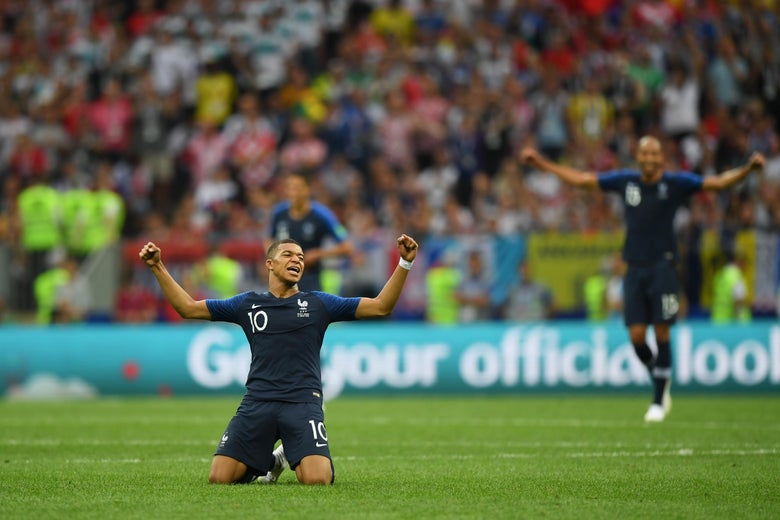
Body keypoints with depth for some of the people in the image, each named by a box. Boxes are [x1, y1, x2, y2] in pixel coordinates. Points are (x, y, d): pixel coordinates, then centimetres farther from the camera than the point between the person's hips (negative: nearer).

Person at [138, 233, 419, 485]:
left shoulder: (318, 303, 10)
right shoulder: (247, 304, 13)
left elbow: (380, 306, 6)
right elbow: (188, 307, 15)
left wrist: (404, 264, -5)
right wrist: (158, 268, 7)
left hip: (303, 403, -1)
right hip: (257, 402, 1)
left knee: (317, 480, -23)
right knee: (219, 477, -11)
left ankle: (293, 457, 14)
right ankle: (268, 462, 21)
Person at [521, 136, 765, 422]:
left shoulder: (676, 183, -2)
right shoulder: (625, 180, 6)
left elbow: (719, 182, -7)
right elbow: (580, 179, 14)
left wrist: (747, 168, -24)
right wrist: (540, 162, 16)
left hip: (663, 267, -3)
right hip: (634, 268, 3)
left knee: (661, 333, -5)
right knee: (636, 335, -3)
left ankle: (659, 401, 5)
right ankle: (660, 380, 24)